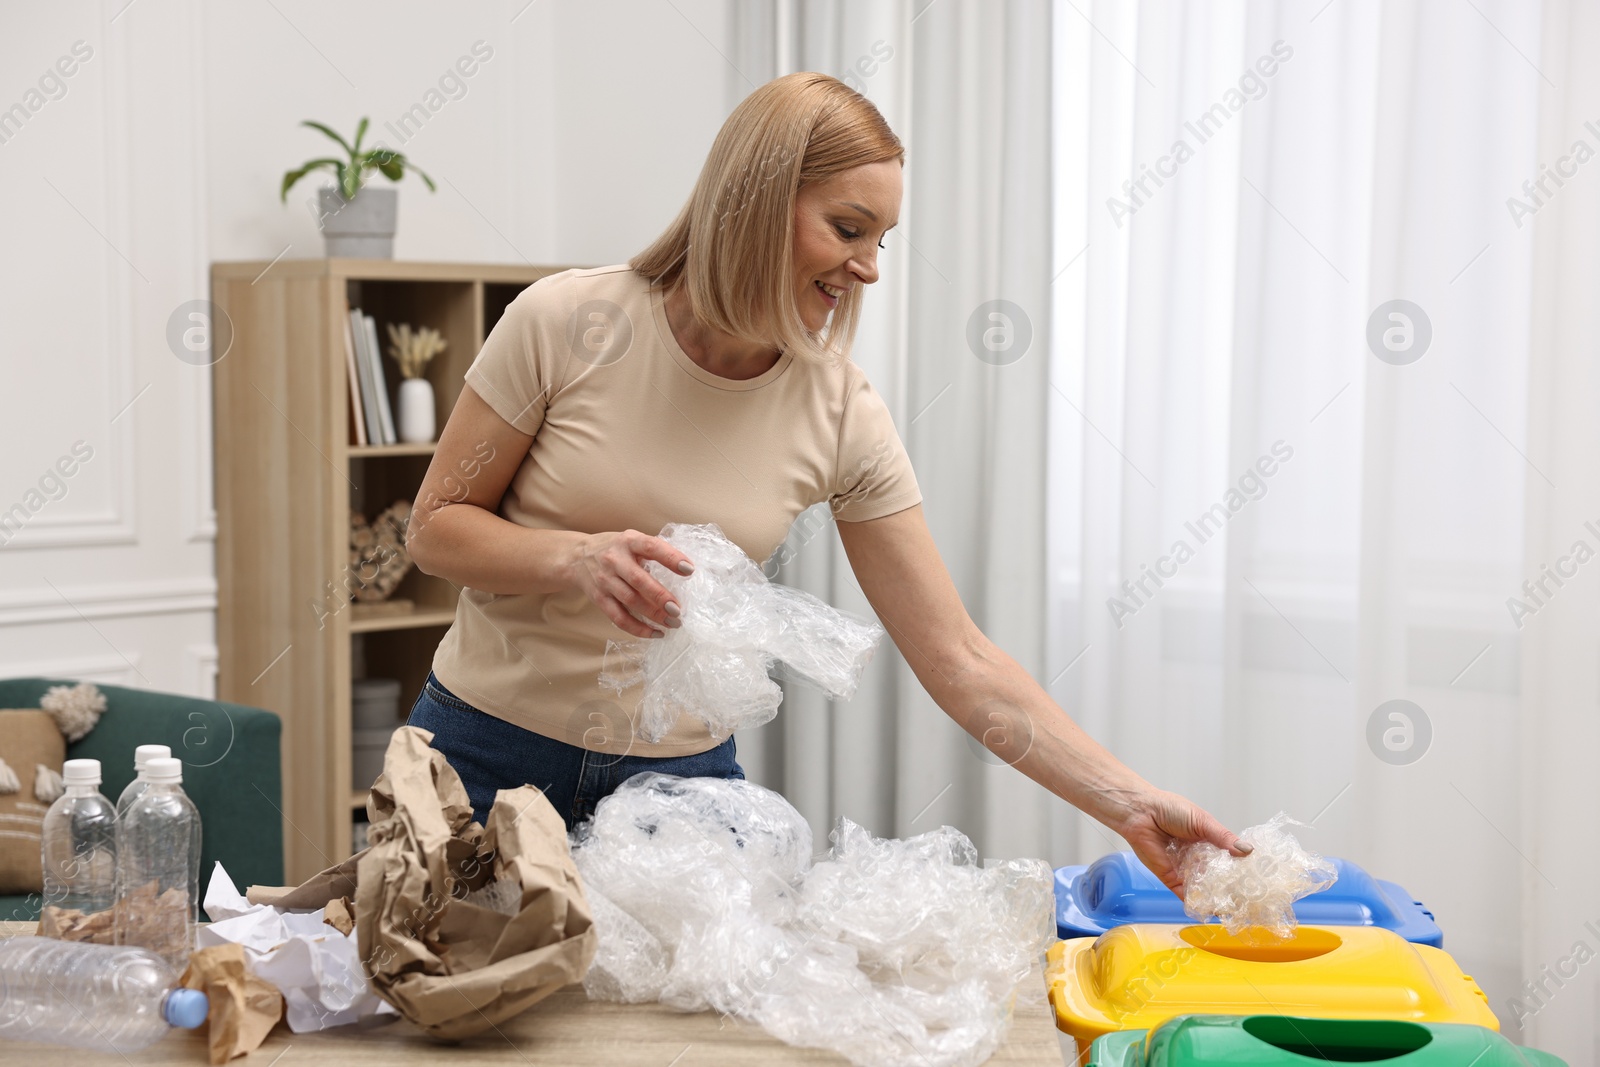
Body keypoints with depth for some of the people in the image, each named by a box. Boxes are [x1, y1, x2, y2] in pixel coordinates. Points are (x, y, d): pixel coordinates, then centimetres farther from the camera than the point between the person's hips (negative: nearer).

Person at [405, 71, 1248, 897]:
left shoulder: (843, 419, -8)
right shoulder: (569, 323, -13)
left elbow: (960, 662, -7)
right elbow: (435, 528, -5)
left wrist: (1133, 806, -13)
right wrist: (576, 559, -25)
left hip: (680, 774, 2)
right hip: (488, 759, -1)